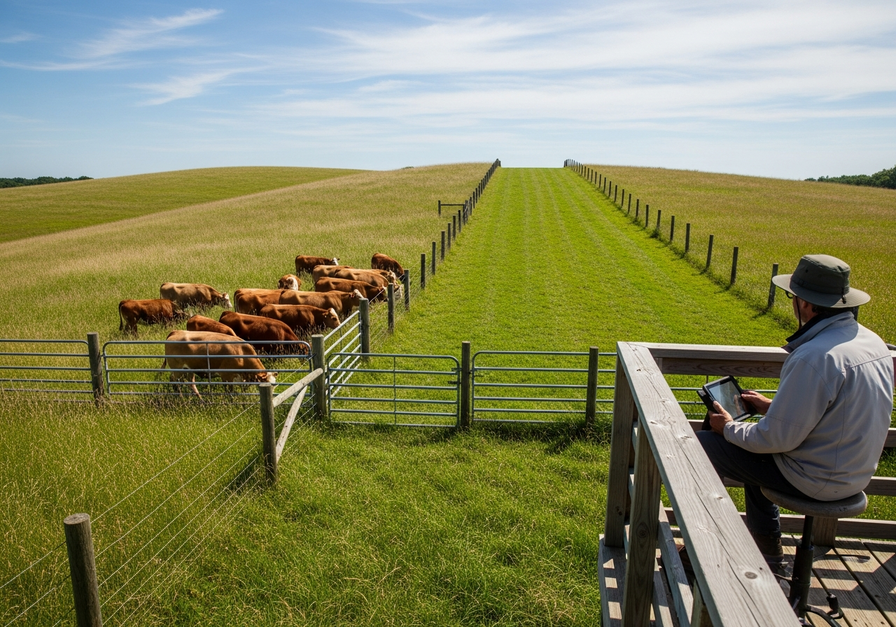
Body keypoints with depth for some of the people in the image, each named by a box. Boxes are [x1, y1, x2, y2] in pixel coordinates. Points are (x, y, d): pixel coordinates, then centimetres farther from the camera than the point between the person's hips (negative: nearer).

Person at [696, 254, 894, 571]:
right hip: (857, 471, 9)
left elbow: (778, 438, -25)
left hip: (817, 479, -9)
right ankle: (769, 552, 36)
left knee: (701, 445, -2)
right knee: (753, 447, 30)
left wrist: (729, 427, -7)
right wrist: (775, 406, 14)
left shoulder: (815, 356, -29)